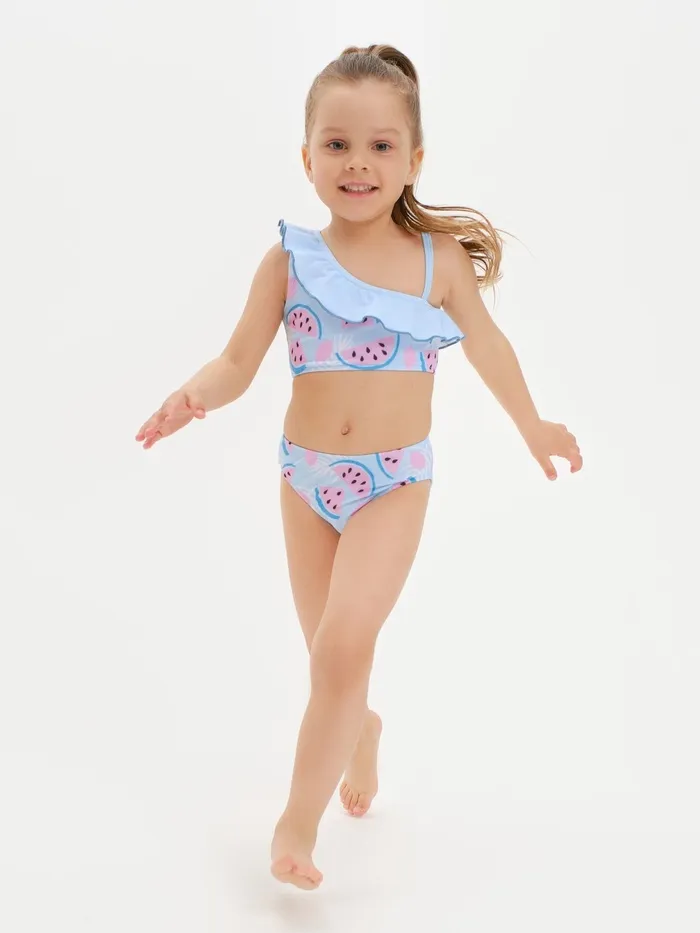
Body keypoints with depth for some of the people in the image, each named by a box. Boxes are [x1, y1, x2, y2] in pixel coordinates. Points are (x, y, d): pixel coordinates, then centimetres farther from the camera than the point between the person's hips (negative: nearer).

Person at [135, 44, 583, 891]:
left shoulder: (439, 258, -7)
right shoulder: (290, 261, -7)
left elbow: (485, 343, 10)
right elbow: (238, 363, -6)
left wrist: (531, 425, 21)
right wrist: (195, 394, -28)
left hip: (394, 481, -2)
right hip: (306, 477, 2)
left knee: (343, 645, -16)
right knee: (330, 653, 16)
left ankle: (299, 817, 0)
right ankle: (360, 728, 49)